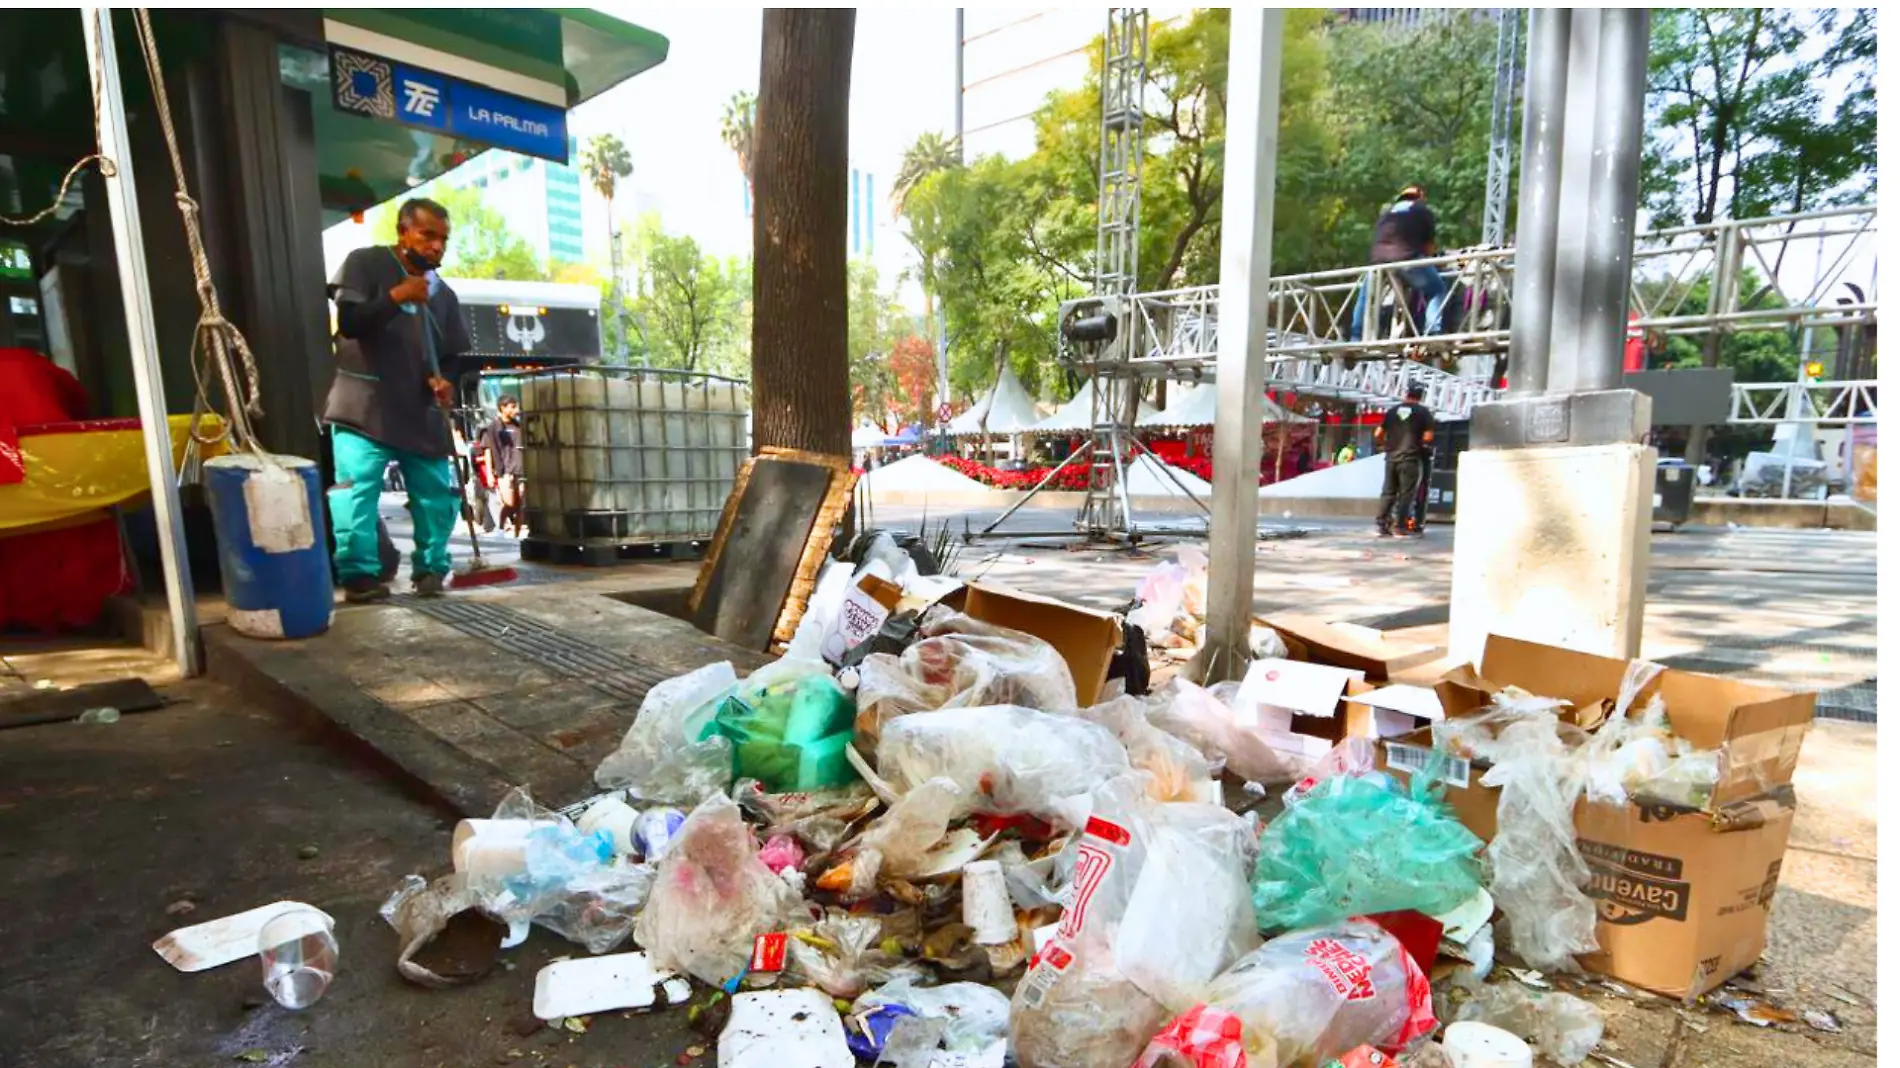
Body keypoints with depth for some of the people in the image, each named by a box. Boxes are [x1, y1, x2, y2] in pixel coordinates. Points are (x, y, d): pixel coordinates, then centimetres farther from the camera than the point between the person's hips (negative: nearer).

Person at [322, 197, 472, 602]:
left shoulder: (443, 294, 18)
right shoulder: (365, 263, 3)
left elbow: (453, 355, 19)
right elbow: (348, 322, -8)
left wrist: (444, 380, -4)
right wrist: (395, 297, -22)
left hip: (422, 411, 5)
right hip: (365, 405, -4)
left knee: (438, 491, 1)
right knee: (357, 486, -15)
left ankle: (431, 568, 14)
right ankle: (359, 574, -10)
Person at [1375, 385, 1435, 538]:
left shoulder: (1393, 410, 9)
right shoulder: (1423, 412, -1)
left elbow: (1377, 434, 7)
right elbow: (1427, 437, -9)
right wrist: (1424, 444, 12)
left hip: (1391, 457, 4)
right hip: (1410, 458, -4)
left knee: (1388, 492, 8)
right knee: (1407, 493, 0)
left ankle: (1382, 524, 6)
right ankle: (1400, 525, -3)